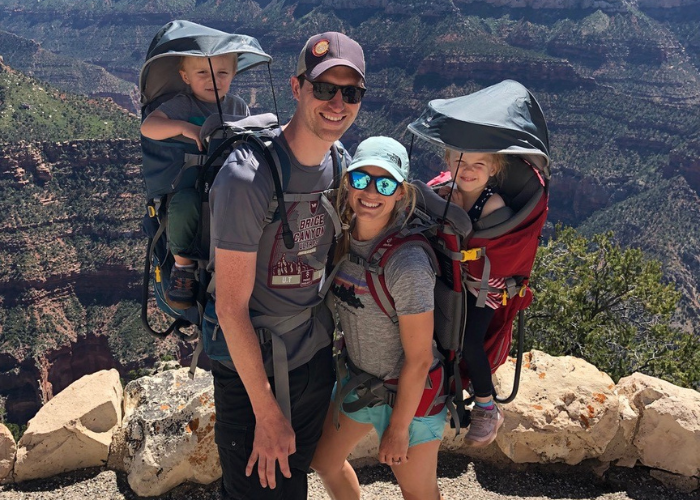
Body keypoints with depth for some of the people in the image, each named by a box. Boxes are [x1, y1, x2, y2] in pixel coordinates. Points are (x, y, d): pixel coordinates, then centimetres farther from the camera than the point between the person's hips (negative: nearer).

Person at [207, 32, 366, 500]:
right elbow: (231, 307, -22)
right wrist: (267, 412, -17)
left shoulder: (341, 165, -3)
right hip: (251, 370, -6)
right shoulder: (248, 176, -25)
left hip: (316, 358, 6)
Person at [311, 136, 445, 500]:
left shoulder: (407, 264, -29)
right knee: (323, 460, 23)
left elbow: (418, 359, -22)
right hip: (357, 380, 7)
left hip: (409, 393, -7)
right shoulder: (343, 241, -9)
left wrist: (398, 428, -14)